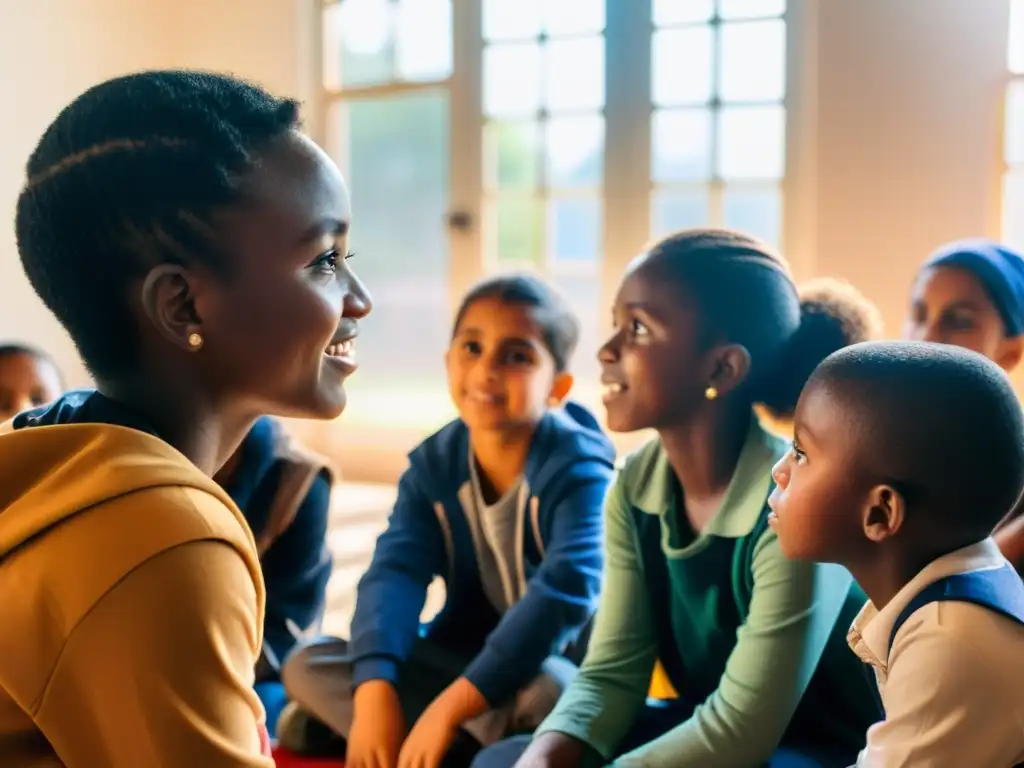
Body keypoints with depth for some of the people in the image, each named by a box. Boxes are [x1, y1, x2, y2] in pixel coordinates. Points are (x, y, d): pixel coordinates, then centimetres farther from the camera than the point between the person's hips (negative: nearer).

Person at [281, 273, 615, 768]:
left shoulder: (578, 468, -19)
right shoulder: (434, 464, -4)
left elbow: (565, 592, -33)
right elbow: (396, 570, -16)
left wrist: (449, 707, -39)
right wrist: (375, 691, -34)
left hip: (552, 665, -5)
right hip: (460, 658, 5)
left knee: (544, 691, -39)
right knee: (308, 665, -11)